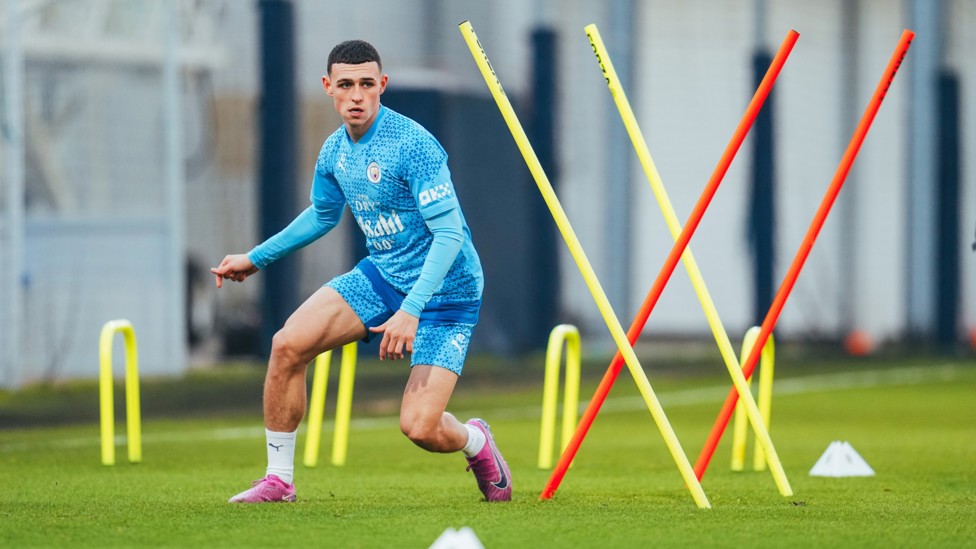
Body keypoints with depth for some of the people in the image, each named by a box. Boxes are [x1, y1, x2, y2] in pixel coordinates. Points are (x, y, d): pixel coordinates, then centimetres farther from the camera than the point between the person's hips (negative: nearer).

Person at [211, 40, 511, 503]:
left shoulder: (413, 145, -23)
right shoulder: (335, 151, 1)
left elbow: (449, 234, -25)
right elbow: (322, 216, 23)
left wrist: (411, 310, -34)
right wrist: (256, 258, 26)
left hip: (444, 288, -7)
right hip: (383, 275, 7)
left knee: (419, 428, -16)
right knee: (288, 344, -12)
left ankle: (476, 442, 23)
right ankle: (279, 478, 3)